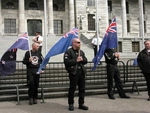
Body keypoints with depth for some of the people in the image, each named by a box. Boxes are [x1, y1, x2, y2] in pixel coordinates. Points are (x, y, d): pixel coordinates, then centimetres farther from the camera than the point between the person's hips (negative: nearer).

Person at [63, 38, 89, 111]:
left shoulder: (81, 52, 17)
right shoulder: (68, 52, -5)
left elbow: (86, 61, 16)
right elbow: (66, 62, -16)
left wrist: (82, 59, -5)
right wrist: (76, 60, -17)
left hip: (81, 71, 6)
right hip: (73, 72, -6)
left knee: (82, 88, 8)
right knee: (72, 89, 1)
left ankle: (81, 104, 17)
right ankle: (71, 104, 12)